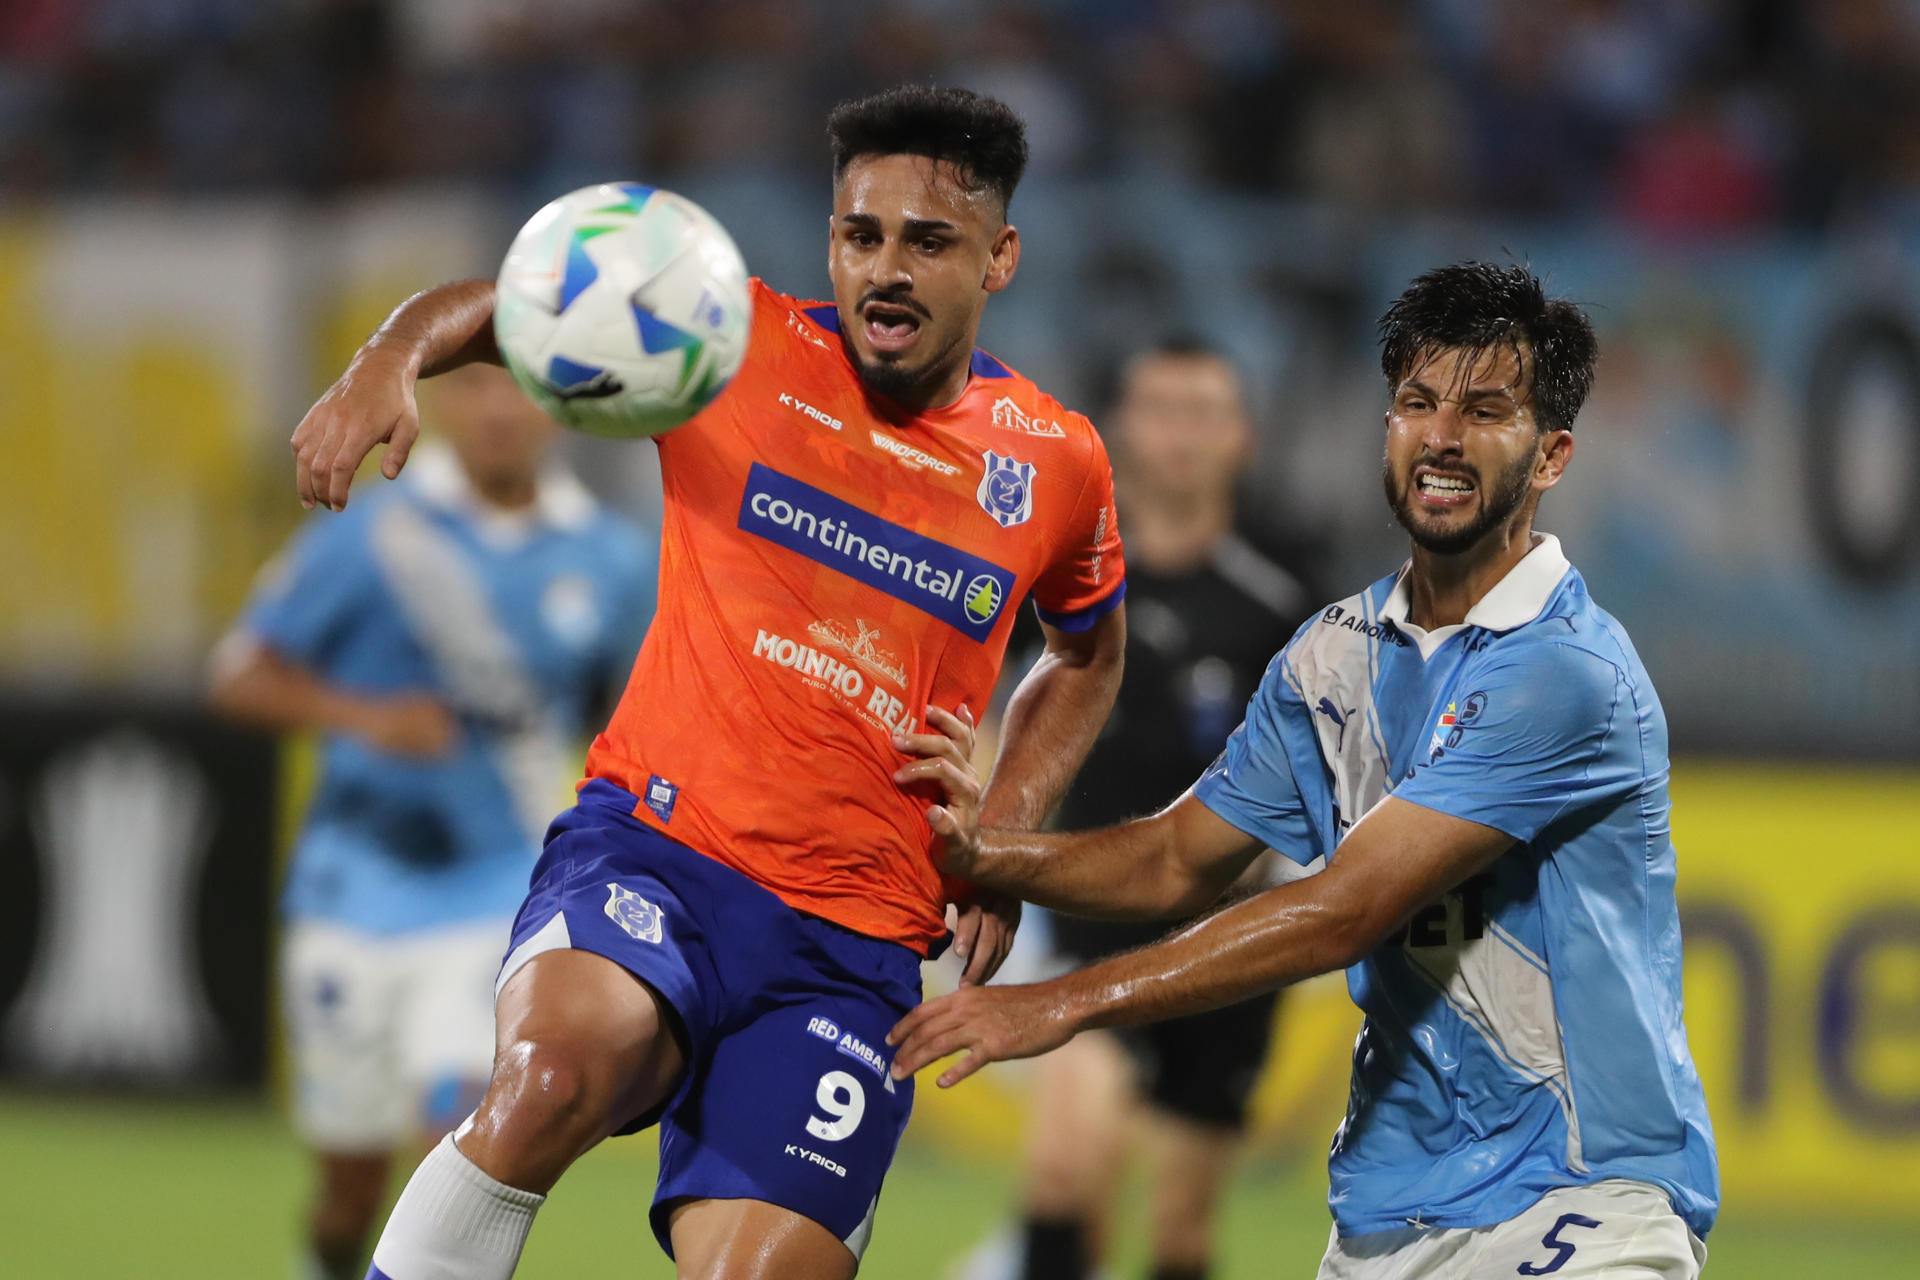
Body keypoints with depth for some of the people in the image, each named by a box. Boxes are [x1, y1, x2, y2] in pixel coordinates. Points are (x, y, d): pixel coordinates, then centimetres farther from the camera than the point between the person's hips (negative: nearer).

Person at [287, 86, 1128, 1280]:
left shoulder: (1058, 464, 10)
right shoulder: (741, 348, 3)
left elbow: (1089, 653, 29)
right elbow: (510, 305, 7)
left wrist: (1003, 844, 14)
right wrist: (391, 361, -16)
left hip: (853, 946, 2)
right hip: (658, 847, -2)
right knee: (556, 1071, -36)